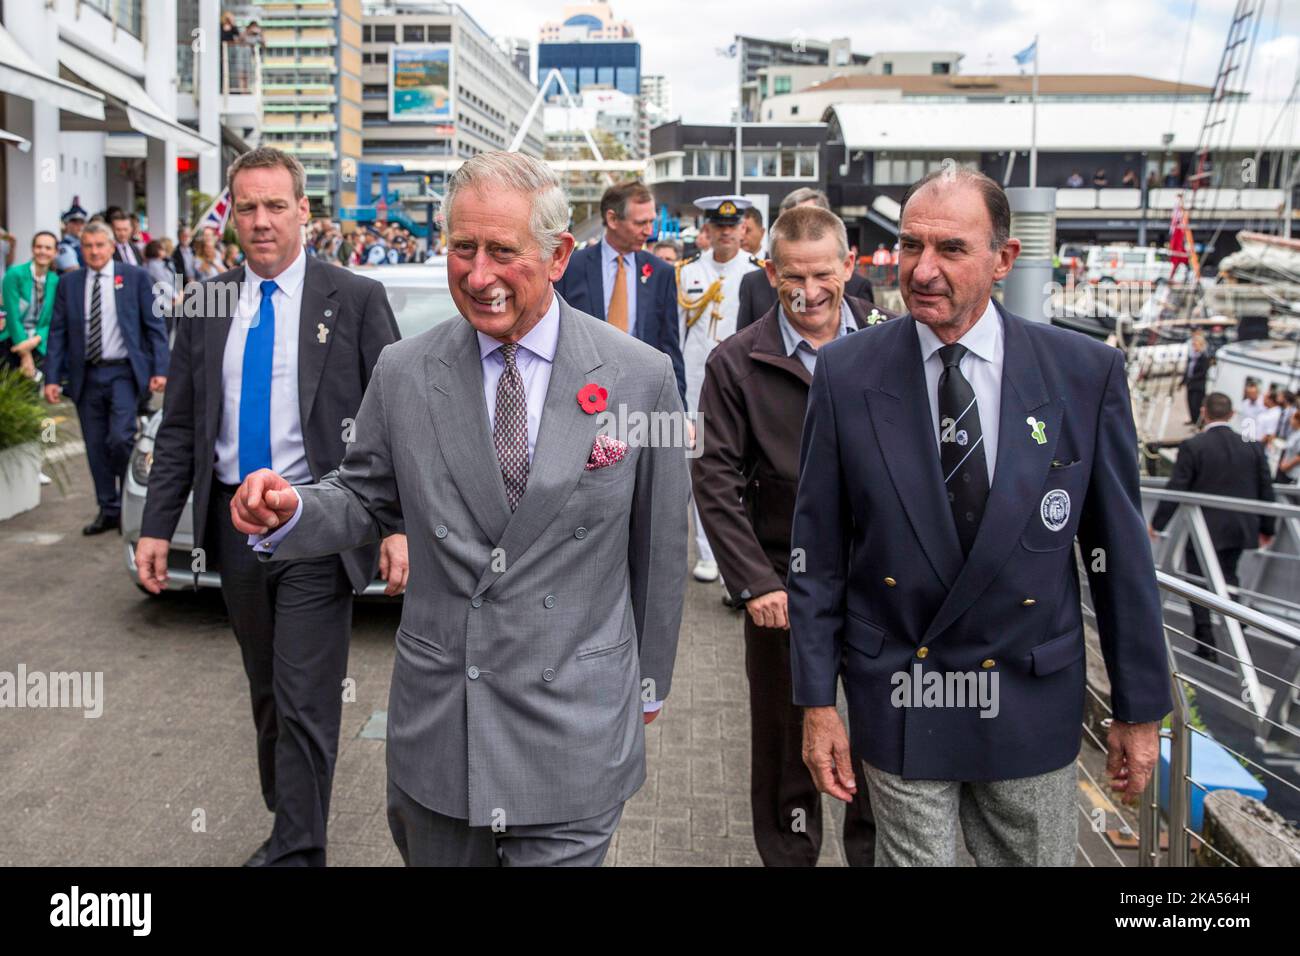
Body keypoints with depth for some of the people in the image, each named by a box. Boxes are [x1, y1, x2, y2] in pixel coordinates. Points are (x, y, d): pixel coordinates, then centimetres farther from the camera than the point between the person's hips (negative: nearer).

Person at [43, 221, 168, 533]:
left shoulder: (135, 277, 2)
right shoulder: (68, 283, 9)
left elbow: (154, 325, 1)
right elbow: (57, 333, 8)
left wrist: (159, 370, -7)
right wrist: (52, 378, 0)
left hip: (123, 372, -3)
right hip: (86, 376, 3)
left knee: (120, 438, -15)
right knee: (96, 447, 7)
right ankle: (108, 510, 18)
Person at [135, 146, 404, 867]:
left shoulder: (355, 300, -4)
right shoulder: (205, 308, 8)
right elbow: (179, 427, 10)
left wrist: (401, 526, -13)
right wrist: (156, 526, 4)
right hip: (233, 523, 5)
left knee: (305, 701, -4)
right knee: (267, 693, 18)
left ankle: (296, 850, 9)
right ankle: (289, 825, 36)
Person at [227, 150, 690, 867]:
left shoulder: (641, 377, -7)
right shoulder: (403, 373, -2)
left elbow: (658, 545, 1)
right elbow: (365, 502, 8)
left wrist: (650, 678, 10)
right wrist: (289, 514, -14)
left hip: (573, 726, -2)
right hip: (435, 721, 3)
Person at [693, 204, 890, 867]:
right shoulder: (737, 363, -4)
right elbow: (716, 480, -5)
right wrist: (754, 582, -10)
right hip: (786, 585, -1)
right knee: (787, 743, 12)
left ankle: (874, 852, 33)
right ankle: (789, 856, 32)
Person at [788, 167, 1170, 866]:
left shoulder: (1086, 372, -7)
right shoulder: (846, 372, -8)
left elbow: (1120, 551, -1)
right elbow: (817, 553, -4)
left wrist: (1140, 708, 3)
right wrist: (816, 703, -3)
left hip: (1034, 700, 1)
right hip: (898, 702, 0)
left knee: (1038, 856, 17)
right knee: (911, 856, 12)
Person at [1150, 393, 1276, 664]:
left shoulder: (1192, 446, -13)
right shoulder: (1253, 446, 0)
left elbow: (1176, 489, -12)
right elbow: (1266, 491, 5)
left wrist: (1157, 523, -1)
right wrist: (1266, 528, 17)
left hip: (1203, 530, -4)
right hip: (1240, 529, 5)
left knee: (1200, 586, 6)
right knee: (1228, 578, 22)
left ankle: (1207, 648, 7)